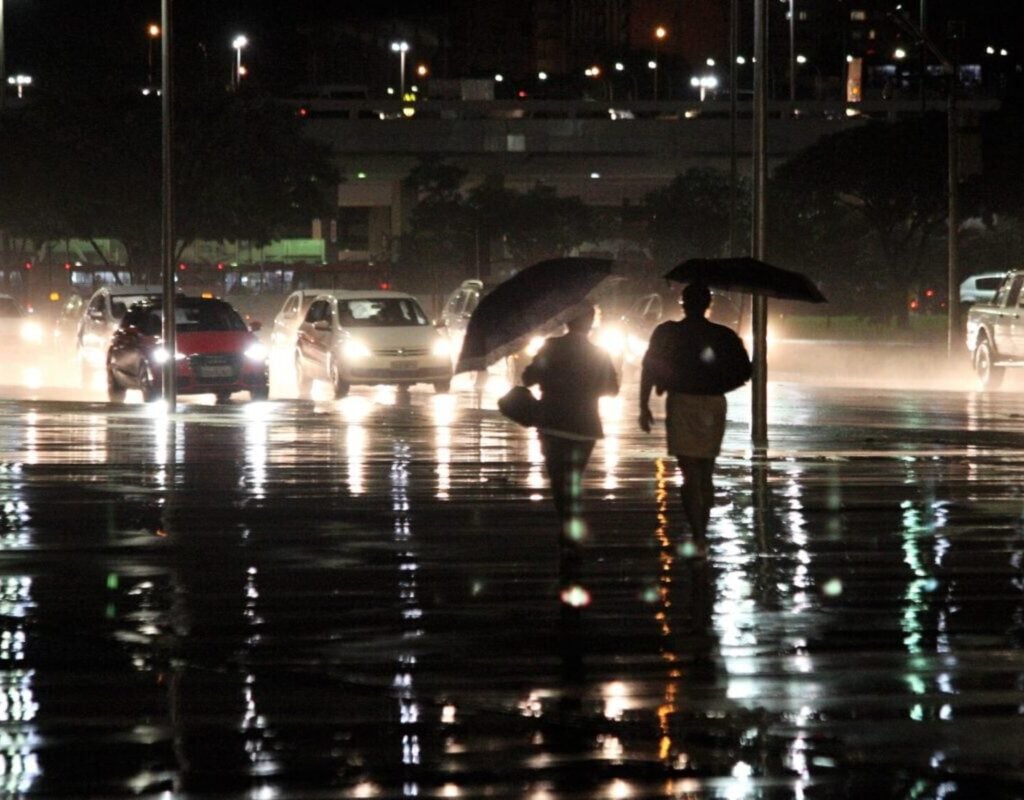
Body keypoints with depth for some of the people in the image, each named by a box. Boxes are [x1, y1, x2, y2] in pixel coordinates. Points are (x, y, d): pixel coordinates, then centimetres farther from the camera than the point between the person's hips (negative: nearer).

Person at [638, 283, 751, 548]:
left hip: (682, 404, -3)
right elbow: (743, 372, 3)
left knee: (691, 474, -8)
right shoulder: (724, 336, 3)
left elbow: (649, 369, -3)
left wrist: (644, 406, 3)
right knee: (706, 474, 16)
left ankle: (697, 535, -22)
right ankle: (702, 534, 21)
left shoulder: (667, 333, -2)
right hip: (714, 405, 3)